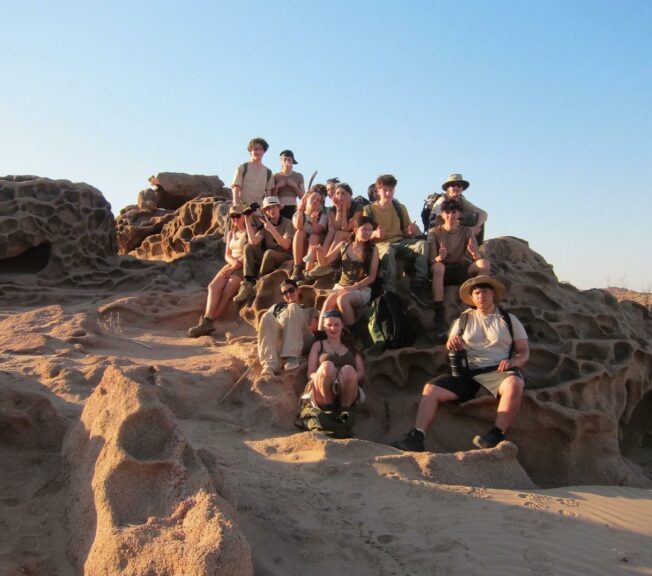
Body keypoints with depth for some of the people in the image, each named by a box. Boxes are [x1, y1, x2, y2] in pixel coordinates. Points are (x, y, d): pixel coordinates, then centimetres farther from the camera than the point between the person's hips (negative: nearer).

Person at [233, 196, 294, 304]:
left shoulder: (287, 223, -5)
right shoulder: (265, 224, 8)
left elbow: (286, 246, -18)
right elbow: (253, 242, -8)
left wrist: (272, 230, -28)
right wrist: (247, 221, -12)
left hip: (285, 257, -5)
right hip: (269, 259, 5)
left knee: (269, 252, -35)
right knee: (248, 247, -16)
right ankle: (248, 284, -29)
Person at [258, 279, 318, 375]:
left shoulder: (309, 309, 35)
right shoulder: (277, 307, 39)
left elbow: (313, 327, 16)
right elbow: (267, 321, 21)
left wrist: (298, 326, -1)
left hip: (303, 340, -1)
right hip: (280, 341, 2)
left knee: (293, 307, -27)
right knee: (267, 316, -29)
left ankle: (293, 357, -43)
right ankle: (270, 365, -47)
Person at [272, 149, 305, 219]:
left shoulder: (298, 176, 10)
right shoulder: (276, 176, 9)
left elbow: (303, 196, 5)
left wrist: (295, 186, -6)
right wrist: (277, 187, -7)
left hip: (293, 208, 0)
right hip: (279, 208, 0)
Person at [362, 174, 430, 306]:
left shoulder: (400, 208, 16)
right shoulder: (369, 210, 6)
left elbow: (406, 232, 18)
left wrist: (411, 231, -7)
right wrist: (375, 234, -19)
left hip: (401, 242, 4)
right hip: (381, 244, -4)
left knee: (422, 244, -26)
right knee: (387, 251, -41)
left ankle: (419, 285, -31)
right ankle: (390, 292, -41)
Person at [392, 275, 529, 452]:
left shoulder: (509, 319, 15)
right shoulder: (464, 319, 21)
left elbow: (524, 351, 10)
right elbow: (450, 349, 15)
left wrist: (514, 361, -14)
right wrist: (451, 343, -10)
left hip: (498, 371, -2)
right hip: (468, 373, 3)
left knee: (514, 384, -37)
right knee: (431, 388, -18)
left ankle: (496, 437, -36)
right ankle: (416, 438, -26)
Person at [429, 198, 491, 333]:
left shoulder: (466, 231, 3)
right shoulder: (434, 232, -4)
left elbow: (477, 258, -7)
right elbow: (432, 260, -12)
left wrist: (474, 253, -32)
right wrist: (439, 258, -37)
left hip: (461, 270, 3)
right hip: (443, 271, -2)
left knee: (485, 263, -23)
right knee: (437, 267, -38)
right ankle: (439, 316, -40)